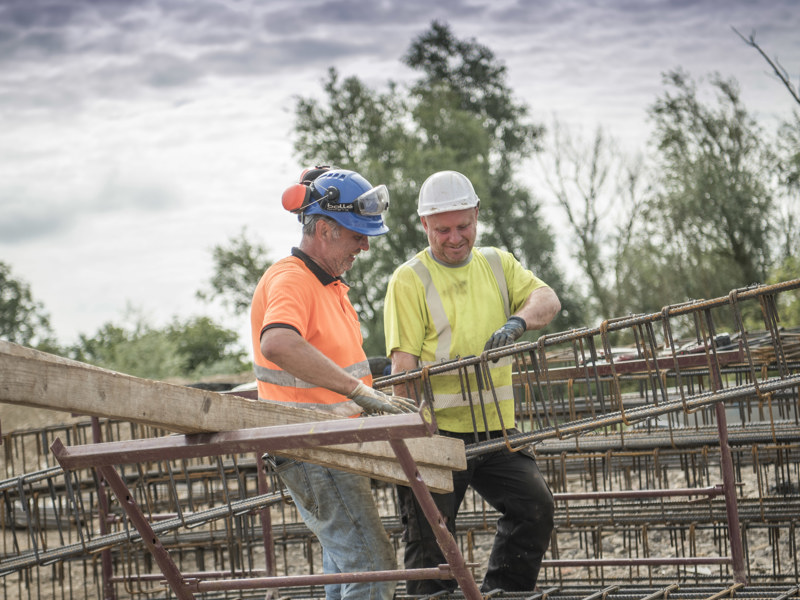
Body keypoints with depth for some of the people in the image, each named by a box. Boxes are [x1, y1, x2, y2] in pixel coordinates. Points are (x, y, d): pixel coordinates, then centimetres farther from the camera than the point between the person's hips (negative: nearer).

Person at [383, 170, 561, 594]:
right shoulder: (409, 280, -3)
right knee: (430, 537, 2)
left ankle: (501, 593, 6)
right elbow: (404, 362, -10)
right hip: (436, 430, -4)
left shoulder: (497, 264, 12)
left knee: (534, 505, -8)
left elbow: (547, 299, -3)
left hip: (495, 428, 4)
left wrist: (517, 322, -26)